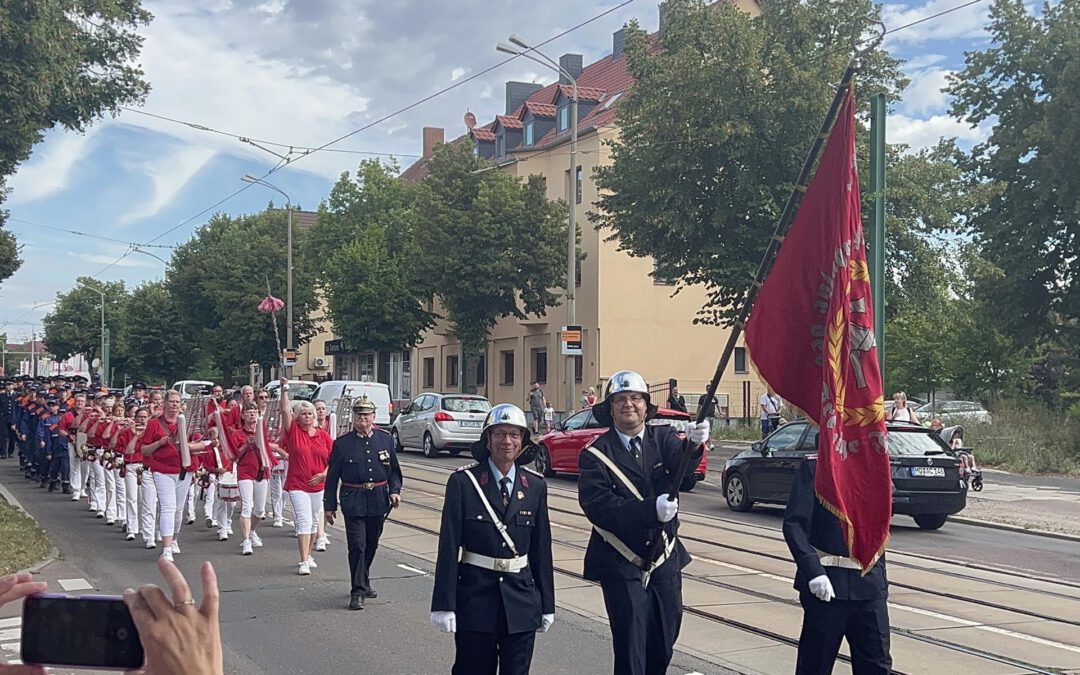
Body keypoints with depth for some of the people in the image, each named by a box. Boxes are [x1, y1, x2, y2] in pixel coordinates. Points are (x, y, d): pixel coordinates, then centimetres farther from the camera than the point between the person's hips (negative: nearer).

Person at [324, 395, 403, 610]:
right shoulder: (342, 443, -2)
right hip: (353, 501, -3)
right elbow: (332, 476, 1)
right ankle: (358, 592, -5)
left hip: (379, 500, 3)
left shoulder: (385, 439, 5)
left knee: (371, 545, 15)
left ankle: (363, 582, 33)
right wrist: (329, 505, 0)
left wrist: (395, 491, -4)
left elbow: (394, 470, 12)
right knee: (357, 546, -9)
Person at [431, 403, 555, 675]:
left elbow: (542, 547, 7)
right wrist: (443, 604, -12)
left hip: (522, 599, 3)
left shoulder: (536, 486, 4)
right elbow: (448, 546, -8)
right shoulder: (463, 482, -7)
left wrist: (547, 604, 8)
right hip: (475, 598, -3)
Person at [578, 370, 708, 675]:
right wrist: (651, 509, -32)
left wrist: (694, 445, -43)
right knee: (630, 647, -5)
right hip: (622, 566, -4)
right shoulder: (596, 455, -8)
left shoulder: (662, 438, 3)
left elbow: (681, 461, -19)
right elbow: (598, 506, -20)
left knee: (664, 644, 13)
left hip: (665, 560, 4)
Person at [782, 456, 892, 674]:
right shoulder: (814, 467, -7)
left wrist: (881, 580, 17)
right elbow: (794, 524, -13)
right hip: (826, 583, -5)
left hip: (869, 585, 5)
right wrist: (813, 572, -23)